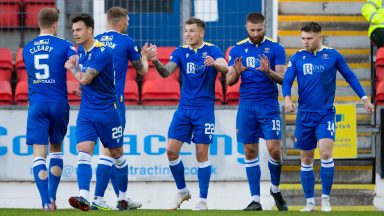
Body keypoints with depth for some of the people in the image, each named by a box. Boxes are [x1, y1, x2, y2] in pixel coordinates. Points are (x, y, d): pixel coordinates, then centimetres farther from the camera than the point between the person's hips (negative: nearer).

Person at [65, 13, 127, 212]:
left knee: (116, 154, 12)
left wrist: (72, 67, -4)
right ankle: (83, 197, -29)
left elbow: (85, 78, -20)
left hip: (107, 111, -5)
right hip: (86, 112, 5)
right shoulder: (81, 51, 7)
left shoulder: (102, 52, -17)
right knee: (83, 151, -15)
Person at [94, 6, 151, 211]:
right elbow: (142, 71, 10)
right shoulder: (126, 42, -2)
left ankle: (122, 197, 18)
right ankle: (98, 199, -13)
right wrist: (144, 56, 29)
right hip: (114, 100, -6)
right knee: (109, 149, -6)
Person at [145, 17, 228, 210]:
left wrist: (215, 63, -45)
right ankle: (182, 191, 17)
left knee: (201, 153, -3)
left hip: (204, 109, -4)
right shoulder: (180, 52, 5)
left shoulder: (212, 50, -5)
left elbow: (225, 68, -22)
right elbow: (166, 72, -7)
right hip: (184, 108, 4)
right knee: (171, 150, -2)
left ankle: (203, 200, 4)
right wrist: (155, 62, -28)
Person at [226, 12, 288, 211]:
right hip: (246, 105, 2)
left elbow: (282, 78, -5)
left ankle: (275, 189, 15)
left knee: (274, 149, -10)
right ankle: (255, 200, 5)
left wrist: (268, 71, -25)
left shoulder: (276, 49, 1)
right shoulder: (237, 49, 7)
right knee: (250, 152, 1)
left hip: (269, 105, -2)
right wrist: (237, 72, -17)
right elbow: (229, 81, 5)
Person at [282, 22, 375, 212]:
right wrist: (287, 98, -21)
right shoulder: (297, 58, 2)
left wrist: (364, 99, 7)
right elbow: (287, 80, -1)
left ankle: (325, 198, -5)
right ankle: (310, 201, 16)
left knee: (326, 154, -18)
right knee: (306, 160, 6)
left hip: (326, 114, -2)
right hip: (304, 115, 2)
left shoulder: (333, 55, -1)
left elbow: (350, 76, 8)